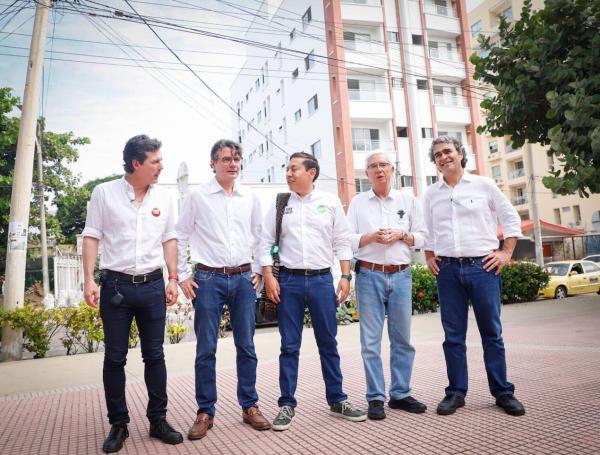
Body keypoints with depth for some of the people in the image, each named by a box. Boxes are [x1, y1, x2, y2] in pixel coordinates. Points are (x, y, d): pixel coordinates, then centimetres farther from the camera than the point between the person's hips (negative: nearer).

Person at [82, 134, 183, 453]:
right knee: (115, 358, 6)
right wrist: (89, 279, -9)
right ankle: (118, 424, 20)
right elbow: (91, 237, -1)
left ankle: (158, 420, 20)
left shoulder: (163, 198, 6)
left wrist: (173, 279, 4)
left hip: (153, 285, 2)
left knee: (154, 355, 8)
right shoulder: (104, 192, -1)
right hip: (115, 284, -2)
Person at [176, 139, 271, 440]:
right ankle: (205, 412, 16)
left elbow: (259, 236, 17)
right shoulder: (198, 197, 0)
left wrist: (259, 270, 11)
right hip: (208, 279, -2)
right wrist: (182, 276, 0)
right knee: (206, 349, 3)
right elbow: (179, 237, 3)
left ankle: (250, 407, 21)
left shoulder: (250, 198, 8)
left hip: (244, 279, 3)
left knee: (246, 347, 8)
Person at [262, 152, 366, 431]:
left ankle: (337, 400, 22)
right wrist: (269, 277, -4)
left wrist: (346, 276, -1)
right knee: (289, 346, 5)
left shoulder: (330, 202, 5)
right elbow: (266, 243, 5)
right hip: (289, 280, 0)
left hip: (322, 279, 0)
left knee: (328, 343, 9)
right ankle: (287, 404, 15)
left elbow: (342, 242, 5)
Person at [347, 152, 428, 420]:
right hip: (369, 275, -2)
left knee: (402, 338, 7)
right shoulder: (357, 202, 8)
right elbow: (348, 240, 2)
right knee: (370, 340, -1)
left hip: (401, 275, 2)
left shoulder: (408, 201, 12)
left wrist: (401, 234, -8)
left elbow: (422, 236, 10)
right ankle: (375, 398, 8)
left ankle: (400, 394, 19)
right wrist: (371, 237, -14)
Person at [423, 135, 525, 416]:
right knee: (453, 335, 6)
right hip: (447, 270, 2)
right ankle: (456, 392, 16)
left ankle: (502, 392, 17)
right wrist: (429, 258, 9)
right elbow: (426, 230, 20)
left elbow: (510, 218, 8)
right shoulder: (431, 194, 11)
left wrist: (506, 253, 0)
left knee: (492, 333, 4)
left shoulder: (484, 185, 4)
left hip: (483, 266, -2)